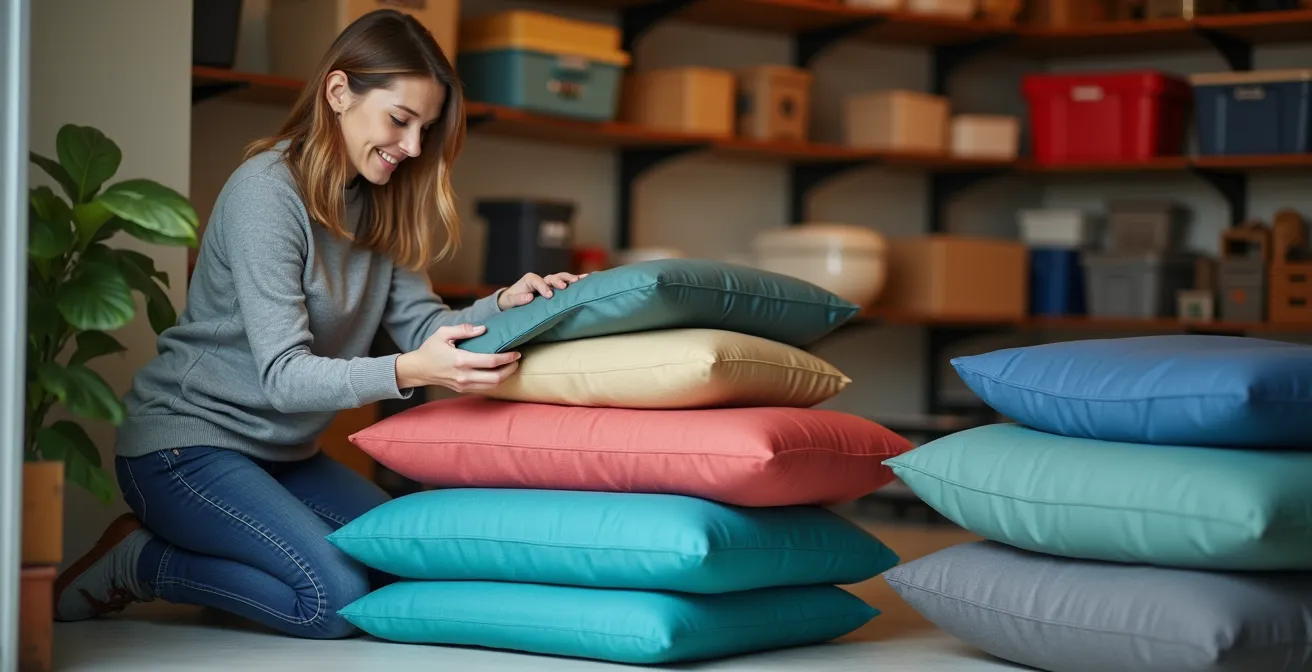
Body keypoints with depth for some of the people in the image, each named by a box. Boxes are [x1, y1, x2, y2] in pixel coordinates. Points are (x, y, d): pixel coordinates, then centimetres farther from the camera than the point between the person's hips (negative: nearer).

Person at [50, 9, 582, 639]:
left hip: (279, 452, 9)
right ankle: (131, 564, -3)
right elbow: (284, 375, -26)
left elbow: (422, 322, 1)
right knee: (335, 599, -23)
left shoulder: (376, 204, 5)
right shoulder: (266, 191, -21)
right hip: (185, 441, -9)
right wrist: (410, 371, -42)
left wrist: (503, 304, -19)